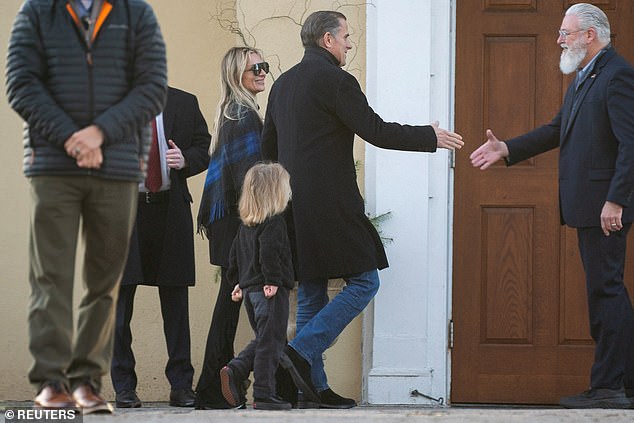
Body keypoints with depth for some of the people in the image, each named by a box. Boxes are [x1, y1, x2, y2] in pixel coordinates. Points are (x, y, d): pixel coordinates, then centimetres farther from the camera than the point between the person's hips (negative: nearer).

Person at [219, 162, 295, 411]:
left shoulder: (246, 224, 14)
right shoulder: (274, 222, -12)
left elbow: (235, 253, 19)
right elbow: (268, 253, -24)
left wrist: (238, 282, 24)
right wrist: (273, 281, -20)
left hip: (249, 288, 9)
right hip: (270, 292, -9)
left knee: (262, 340, 19)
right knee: (271, 342, -4)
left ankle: (234, 371, 2)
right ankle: (264, 395, -5)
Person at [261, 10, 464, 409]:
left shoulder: (282, 84, 15)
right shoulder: (336, 81, -11)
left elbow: (268, 147, 21)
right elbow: (377, 131, -12)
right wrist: (432, 137, -1)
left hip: (294, 208, 9)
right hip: (330, 206, -9)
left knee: (311, 294, 11)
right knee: (363, 282, -2)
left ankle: (313, 387, 7)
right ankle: (301, 352, -15)